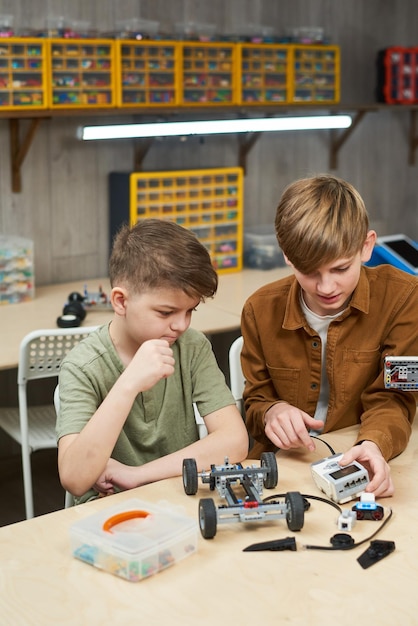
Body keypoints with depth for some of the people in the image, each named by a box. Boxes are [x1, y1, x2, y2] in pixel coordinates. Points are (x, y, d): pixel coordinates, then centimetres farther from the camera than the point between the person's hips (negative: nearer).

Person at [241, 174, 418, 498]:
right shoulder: (261, 310, -4)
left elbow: (391, 398, -8)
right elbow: (255, 402, 7)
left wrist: (375, 443, -31)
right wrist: (272, 412, -18)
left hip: (362, 466, 0)